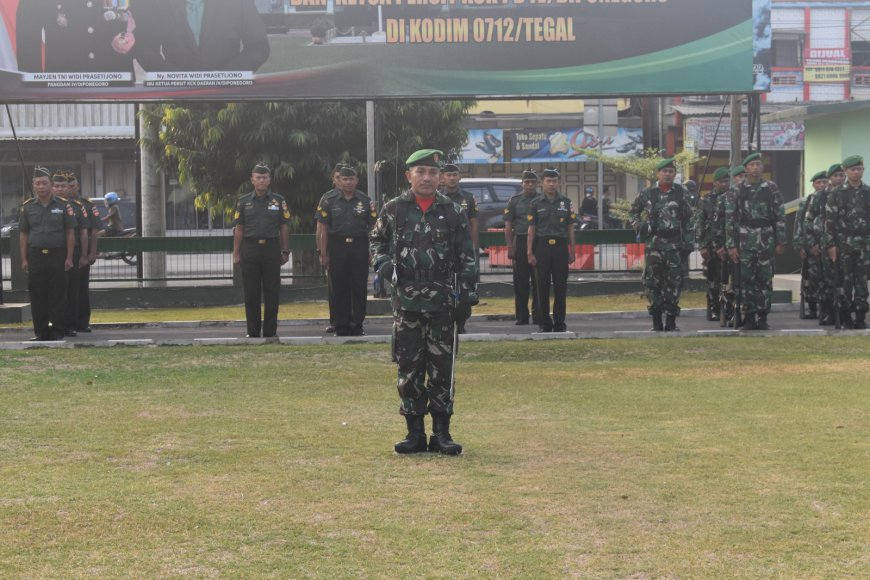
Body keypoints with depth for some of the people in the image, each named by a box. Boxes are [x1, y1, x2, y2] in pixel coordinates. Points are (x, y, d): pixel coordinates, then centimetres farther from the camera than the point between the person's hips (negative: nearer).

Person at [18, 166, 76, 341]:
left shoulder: (63, 205, 4)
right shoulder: (28, 207, 9)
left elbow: (70, 233, 4)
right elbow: (23, 234, 10)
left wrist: (69, 258, -3)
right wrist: (24, 259, 3)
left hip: (57, 256, -2)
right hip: (35, 256, 2)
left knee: (58, 295, 0)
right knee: (37, 296, 3)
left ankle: (57, 331, 6)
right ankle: (41, 331, 10)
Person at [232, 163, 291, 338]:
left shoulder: (278, 201, 7)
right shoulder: (244, 202, 7)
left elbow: (284, 228, 7)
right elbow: (238, 229, 6)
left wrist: (285, 251, 2)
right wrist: (236, 253, 0)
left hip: (271, 248, 0)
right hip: (250, 249, 0)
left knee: (272, 292, 1)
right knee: (251, 293, 2)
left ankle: (270, 330, 8)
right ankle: (253, 331, 8)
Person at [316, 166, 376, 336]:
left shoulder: (365, 200, 6)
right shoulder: (329, 200, 2)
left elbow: (372, 226, 8)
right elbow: (324, 228, 2)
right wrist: (323, 253, -3)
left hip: (359, 246, 1)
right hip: (337, 246, -1)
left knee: (359, 288, 2)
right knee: (338, 288, 1)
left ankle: (357, 325, 10)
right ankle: (341, 326, 8)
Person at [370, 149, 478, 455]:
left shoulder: (453, 212, 7)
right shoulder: (393, 210, 6)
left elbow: (466, 256, 8)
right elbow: (377, 241, 16)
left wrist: (467, 290, 1)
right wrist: (382, 263, -4)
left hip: (441, 301, 0)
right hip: (405, 300, 0)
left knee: (441, 367, 1)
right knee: (409, 367, 3)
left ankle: (441, 433, 9)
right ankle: (415, 432, 11)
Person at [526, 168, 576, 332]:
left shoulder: (566, 202, 9)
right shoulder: (536, 203, 5)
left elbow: (570, 228, 10)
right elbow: (531, 229, 4)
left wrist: (572, 252, 5)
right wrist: (529, 253, -4)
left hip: (560, 246, 1)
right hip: (542, 246, -1)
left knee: (560, 286, 0)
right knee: (543, 287, 1)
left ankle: (559, 322, 7)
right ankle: (545, 323, 7)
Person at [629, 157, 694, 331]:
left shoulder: (681, 193, 5)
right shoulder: (648, 194, 5)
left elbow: (688, 219, 5)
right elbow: (633, 211, 20)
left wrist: (688, 243, -2)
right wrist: (638, 226, 2)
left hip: (675, 244, 0)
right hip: (654, 244, 0)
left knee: (674, 283, 0)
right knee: (652, 282, -1)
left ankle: (671, 321, 7)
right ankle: (656, 322, 7)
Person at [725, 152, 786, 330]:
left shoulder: (772, 188, 4)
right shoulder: (737, 191, 3)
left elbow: (780, 216, 4)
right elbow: (730, 219, 2)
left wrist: (781, 242, -1)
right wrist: (731, 245, -3)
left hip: (767, 241, 0)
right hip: (745, 241, 0)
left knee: (765, 280, 2)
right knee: (746, 281, 1)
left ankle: (762, 317, 8)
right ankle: (748, 318, 6)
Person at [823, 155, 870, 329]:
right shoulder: (836, 194, 1)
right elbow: (829, 221, -2)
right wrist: (831, 245, -7)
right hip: (844, 244, -2)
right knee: (844, 282, 0)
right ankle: (845, 319, 6)